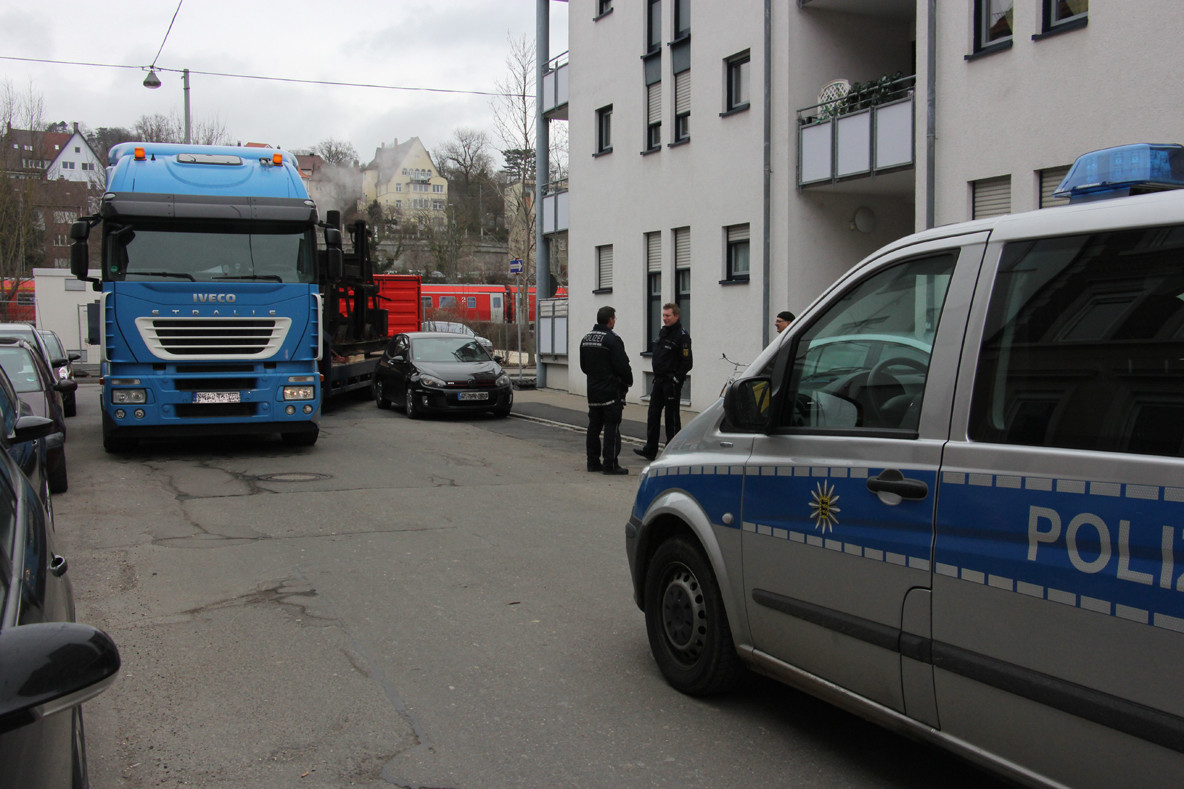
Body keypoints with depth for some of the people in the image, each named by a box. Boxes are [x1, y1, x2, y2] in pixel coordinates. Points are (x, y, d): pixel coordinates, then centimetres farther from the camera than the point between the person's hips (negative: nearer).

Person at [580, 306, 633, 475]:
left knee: (594, 427, 12)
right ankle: (610, 464, -6)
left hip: (592, 391, 8)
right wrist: (629, 381, -1)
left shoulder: (586, 338, 10)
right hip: (611, 391, -8)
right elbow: (622, 366, -18)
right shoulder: (612, 339, -15)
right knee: (612, 427, -5)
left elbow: (583, 366, 17)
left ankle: (593, 461, 17)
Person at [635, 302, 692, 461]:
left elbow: (687, 362, -15)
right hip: (659, 381, 8)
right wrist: (657, 376, 14)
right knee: (653, 415, 8)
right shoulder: (662, 332, 12)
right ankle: (650, 450, 13)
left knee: (672, 417, 0)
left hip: (672, 382, -8)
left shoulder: (682, 336, -12)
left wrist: (676, 378, -15)